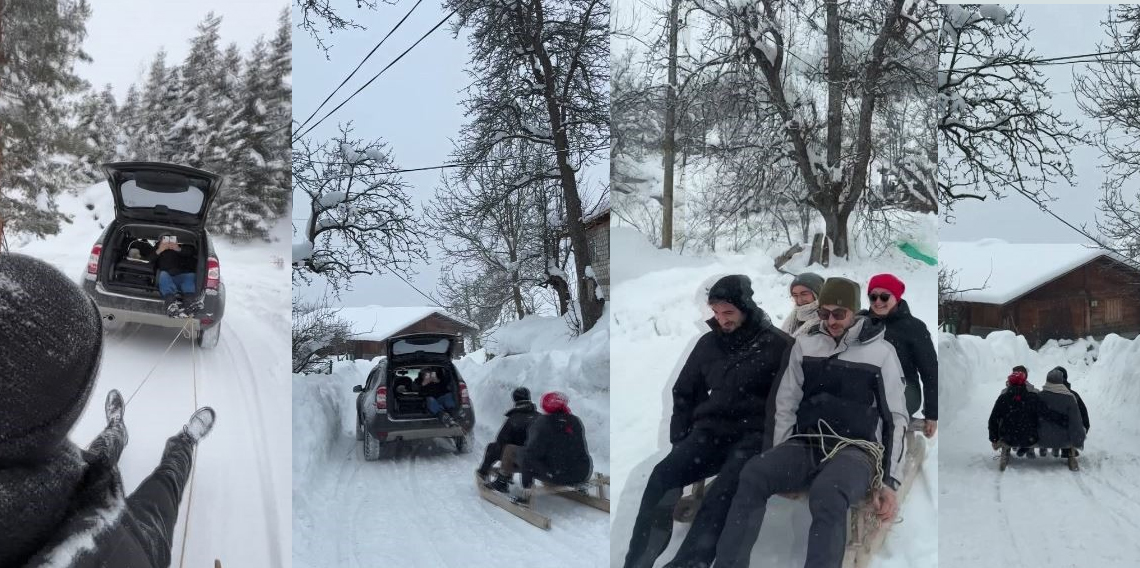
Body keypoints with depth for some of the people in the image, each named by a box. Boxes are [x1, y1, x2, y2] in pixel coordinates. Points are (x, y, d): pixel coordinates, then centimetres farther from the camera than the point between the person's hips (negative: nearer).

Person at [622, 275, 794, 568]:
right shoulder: (709, 343, 14)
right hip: (711, 432, 4)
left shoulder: (778, 345, 0)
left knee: (724, 491, -33)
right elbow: (684, 392, 23)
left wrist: (768, 443, -12)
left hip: (754, 437, -4)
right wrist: (680, 437, 11)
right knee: (663, 475, -22)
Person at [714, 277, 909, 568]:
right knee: (753, 475, -30)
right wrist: (779, 461, 4)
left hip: (855, 451, -3)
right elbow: (787, 404, 15)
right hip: (805, 446, 3)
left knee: (827, 494, -40)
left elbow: (897, 418, 4)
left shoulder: (881, 352, 5)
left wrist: (889, 481, -4)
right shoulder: (805, 345, 14)